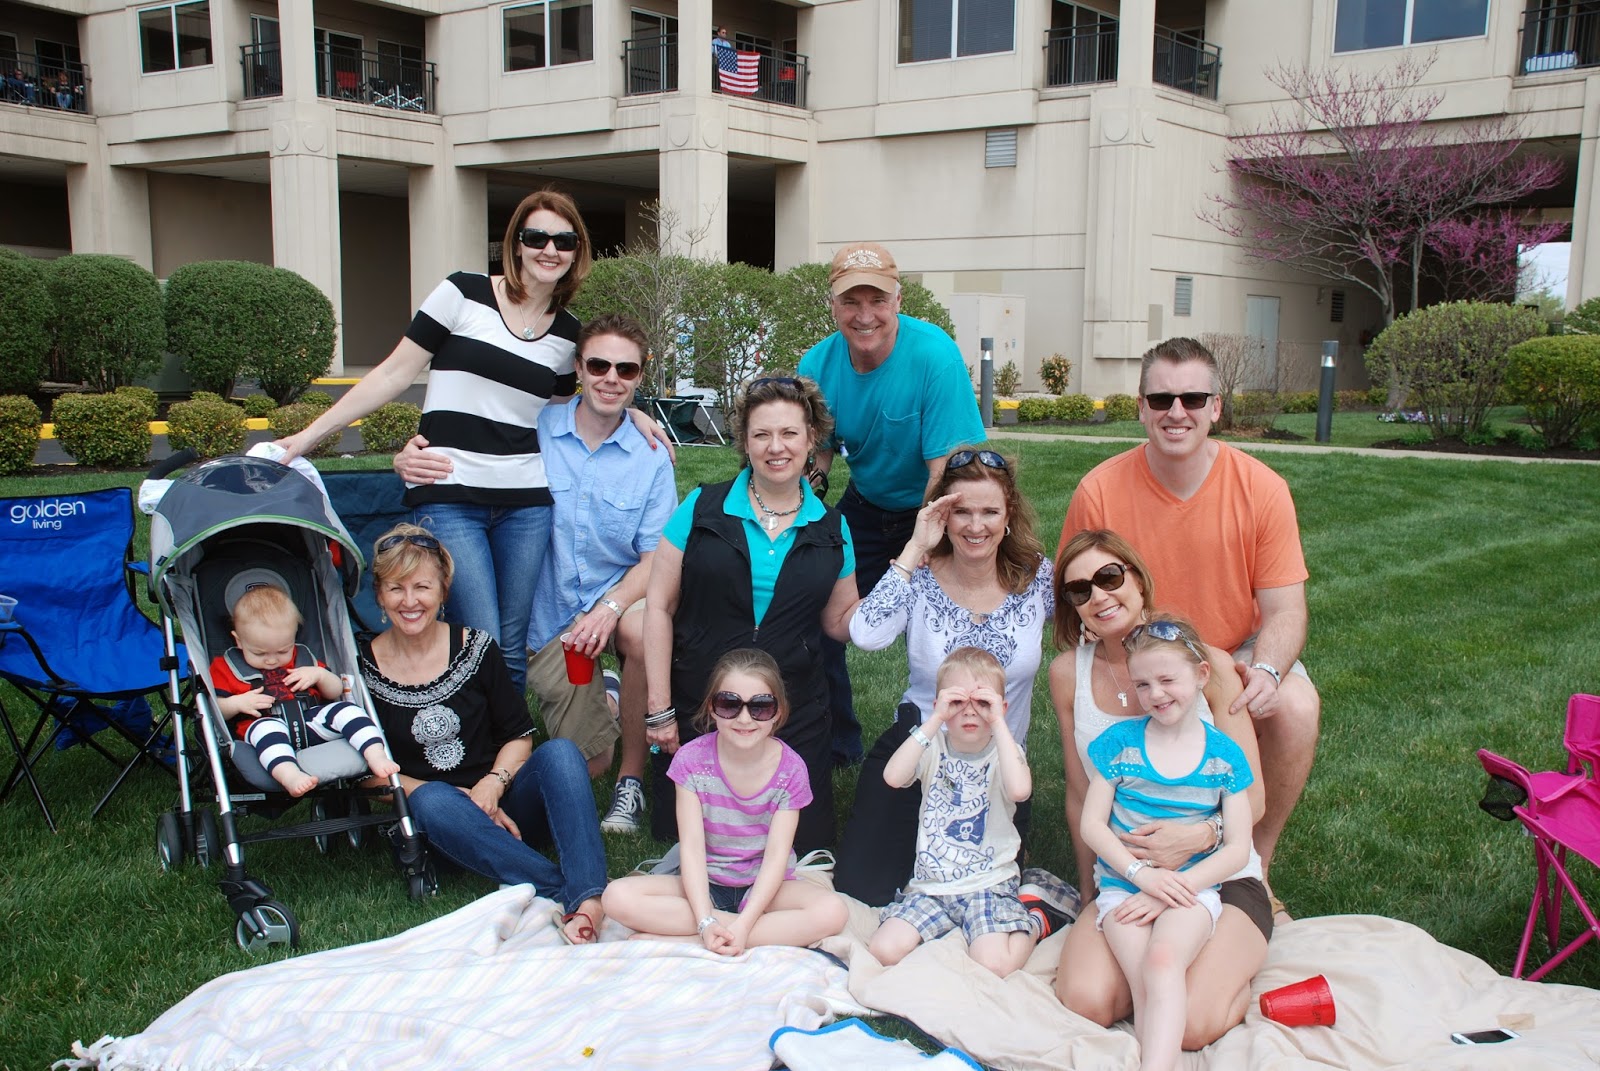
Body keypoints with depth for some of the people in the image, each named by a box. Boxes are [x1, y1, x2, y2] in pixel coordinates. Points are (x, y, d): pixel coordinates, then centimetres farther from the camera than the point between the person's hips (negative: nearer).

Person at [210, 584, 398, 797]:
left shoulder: (303, 658, 22)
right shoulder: (227, 667, 14)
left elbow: (336, 692, 22)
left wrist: (320, 674, 3)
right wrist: (237, 703, -11)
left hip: (313, 720, 4)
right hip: (267, 725, -4)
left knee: (345, 710, -19)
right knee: (266, 728, -37)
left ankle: (376, 756, -36)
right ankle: (289, 775, -64)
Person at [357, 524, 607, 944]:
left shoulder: (476, 647, 3)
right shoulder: (362, 664, 0)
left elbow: (518, 735, 6)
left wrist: (492, 785, -15)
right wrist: (456, 797, -12)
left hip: (503, 801, 2)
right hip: (439, 827, -1)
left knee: (559, 752, -28)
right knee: (432, 803, -36)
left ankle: (589, 899, -45)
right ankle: (565, 889, -41)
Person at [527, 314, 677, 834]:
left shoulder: (650, 457, -5)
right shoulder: (536, 431, -6)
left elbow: (655, 557, -7)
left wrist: (611, 607, -26)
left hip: (622, 593, 0)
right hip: (551, 617, 0)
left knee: (642, 629, -38)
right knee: (585, 766, 1)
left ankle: (632, 778, -15)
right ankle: (599, 702, 40)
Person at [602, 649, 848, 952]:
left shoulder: (791, 769, -10)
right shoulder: (692, 759, -10)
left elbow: (777, 855, -15)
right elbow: (692, 845, -14)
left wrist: (743, 926, -27)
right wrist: (705, 921, -26)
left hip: (764, 886, 0)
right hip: (704, 883, 1)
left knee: (833, 912, -29)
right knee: (618, 897, -25)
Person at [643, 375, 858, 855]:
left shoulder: (831, 529, 5)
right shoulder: (703, 509, -3)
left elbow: (841, 620, 10)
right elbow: (659, 606, -2)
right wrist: (659, 708, -5)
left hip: (795, 719, 1)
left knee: (800, 843, -3)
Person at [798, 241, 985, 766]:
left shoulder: (933, 356, -28)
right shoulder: (818, 364, -13)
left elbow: (947, 470, -29)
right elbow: (817, 449, 1)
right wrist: (814, 474, -22)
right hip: (866, 505, 5)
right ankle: (835, 746, 26)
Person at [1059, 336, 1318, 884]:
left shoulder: (1262, 488, -12)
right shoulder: (1099, 491, -13)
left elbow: (1284, 609, -9)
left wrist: (1266, 670, -30)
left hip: (1236, 654, 1)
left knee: (1296, 707, -28)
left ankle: (1256, 864, -5)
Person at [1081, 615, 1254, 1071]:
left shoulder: (1225, 756, 3)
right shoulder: (1119, 742, 4)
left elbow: (1237, 848, 0)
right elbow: (1092, 824, 1)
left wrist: (1170, 889, -12)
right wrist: (1143, 874, -13)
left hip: (1192, 885, -1)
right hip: (1122, 884, 1)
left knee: (1163, 960, -32)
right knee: (1145, 987, -26)